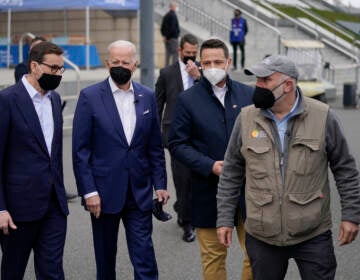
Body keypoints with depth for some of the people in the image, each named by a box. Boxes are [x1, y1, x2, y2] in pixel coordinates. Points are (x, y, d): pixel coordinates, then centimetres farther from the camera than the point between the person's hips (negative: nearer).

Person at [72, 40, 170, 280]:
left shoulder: (148, 97, 6)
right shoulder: (90, 97, -5)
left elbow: (155, 146, 10)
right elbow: (80, 150, -6)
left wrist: (160, 184, 5)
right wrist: (88, 191, -10)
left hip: (139, 192, 2)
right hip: (104, 192, -2)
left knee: (145, 257, -1)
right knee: (106, 257, 12)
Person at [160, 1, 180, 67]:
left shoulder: (166, 15, 14)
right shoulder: (173, 15, -13)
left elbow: (162, 27, 15)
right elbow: (173, 27, -21)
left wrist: (164, 36, 15)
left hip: (167, 38, 9)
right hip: (173, 37, -9)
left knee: (168, 53, 10)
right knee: (175, 53, -7)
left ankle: (166, 66, 11)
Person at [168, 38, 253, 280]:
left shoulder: (249, 94, 5)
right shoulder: (187, 100, -1)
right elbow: (177, 144, -2)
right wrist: (210, 166, -14)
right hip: (209, 192, -2)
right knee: (213, 257, 8)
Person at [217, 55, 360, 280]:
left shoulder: (323, 117, -5)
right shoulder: (246, 118, 0)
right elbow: (231, 174, 7)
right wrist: (225, 219, 5)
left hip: (313, 235, -2)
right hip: (262, 236, 2)